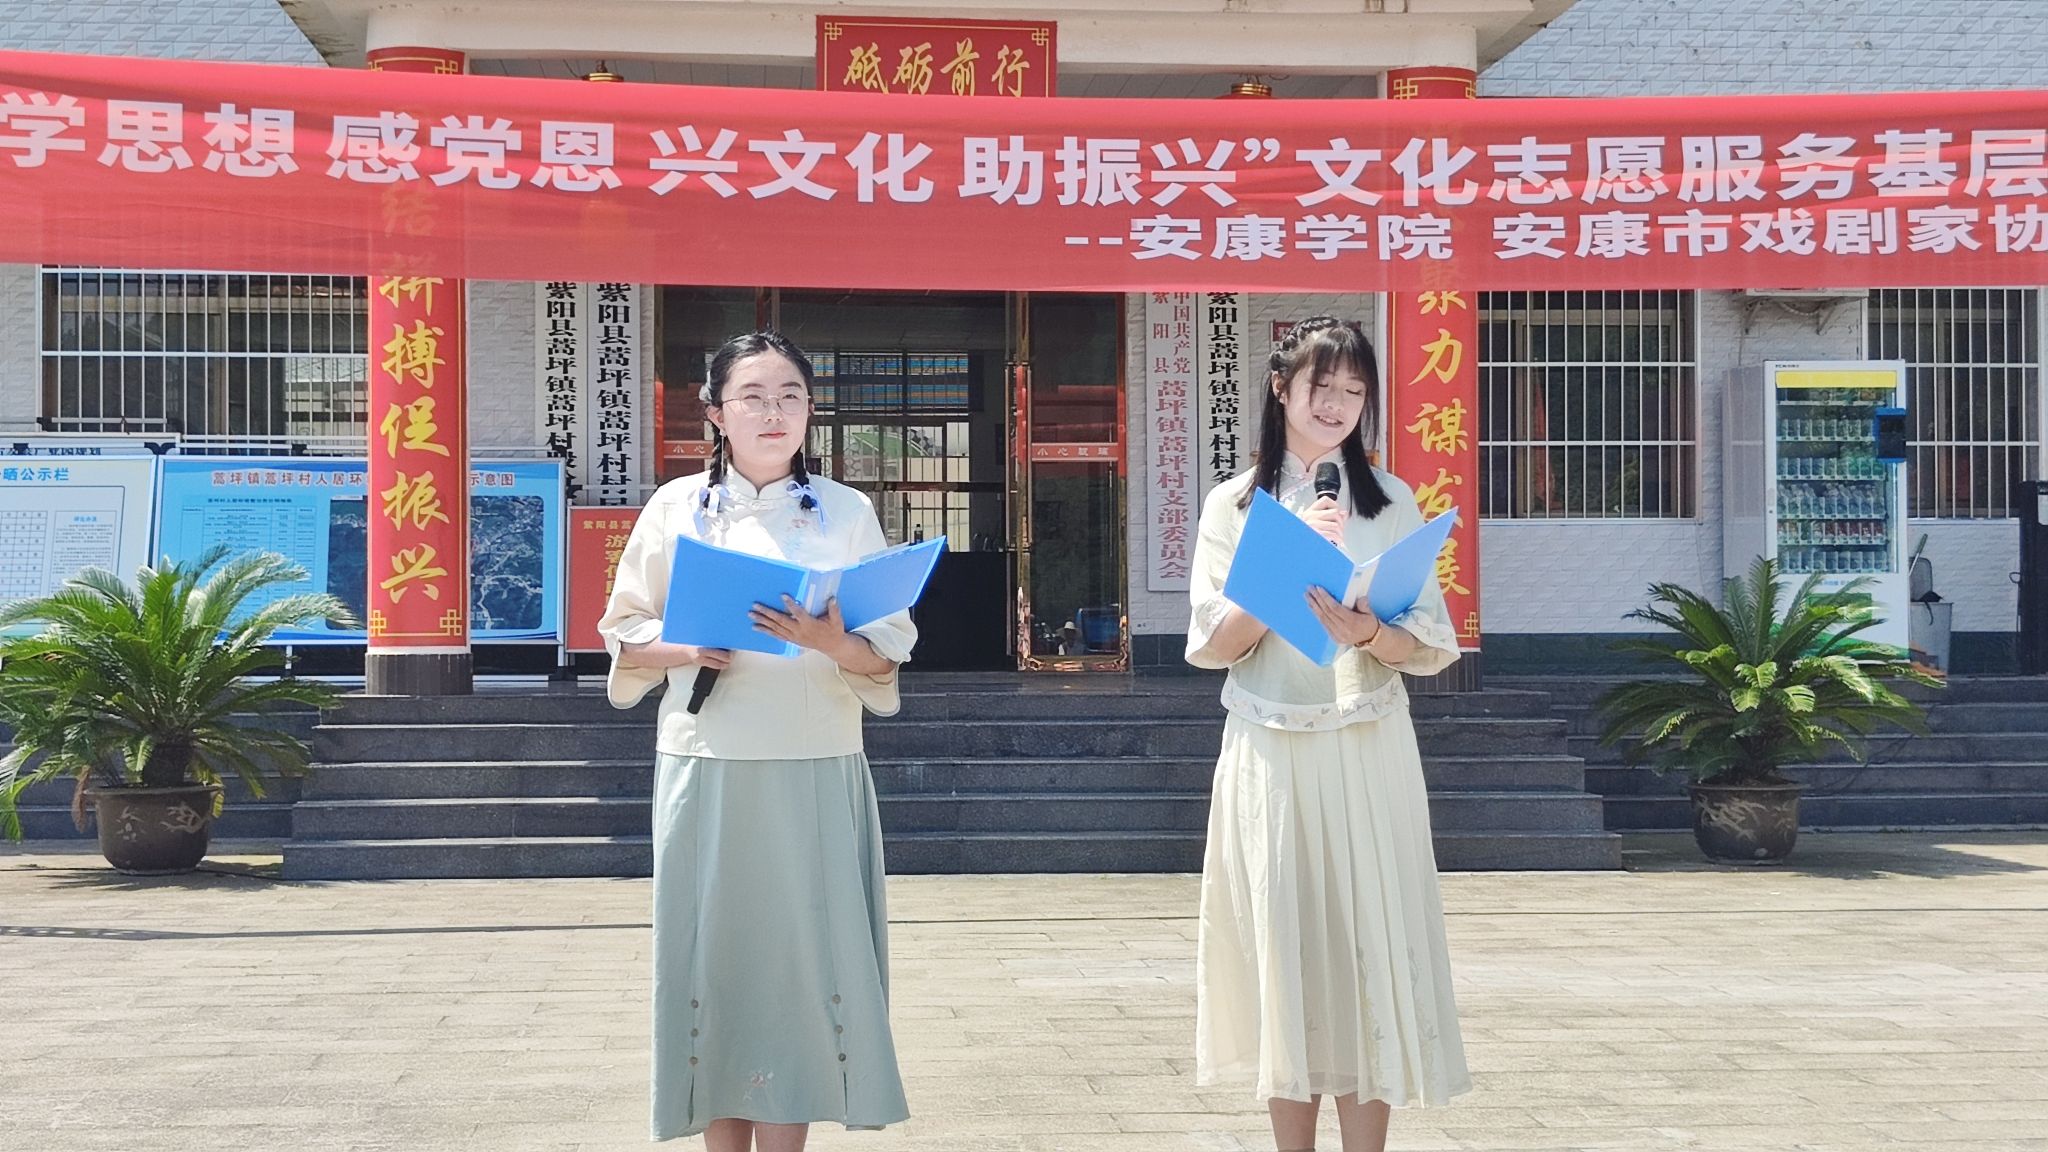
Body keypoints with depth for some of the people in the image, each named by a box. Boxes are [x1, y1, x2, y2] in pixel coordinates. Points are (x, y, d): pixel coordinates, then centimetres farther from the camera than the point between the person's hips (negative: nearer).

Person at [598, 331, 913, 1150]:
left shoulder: (847, 513, 5)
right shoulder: (676, 508, 6)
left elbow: (884, 658, 3)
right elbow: (626, 636, 9)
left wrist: (831, 643, -18)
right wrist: (685, 650, -11)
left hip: (815, 774, 0)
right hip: (705, 770, 1)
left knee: (799, 962, -3)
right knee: (712, 959, 2)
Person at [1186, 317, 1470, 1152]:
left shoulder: (1390, 502, 6)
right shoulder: (1233, 505, 5)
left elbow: (1431, 647, 3)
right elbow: (1214, 646, -3)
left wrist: (1366, 632, -18)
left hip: (1367, 758, 0)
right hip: (1269, 757, 0)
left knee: (1368, 951, -2)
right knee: (1283, 951, 2)